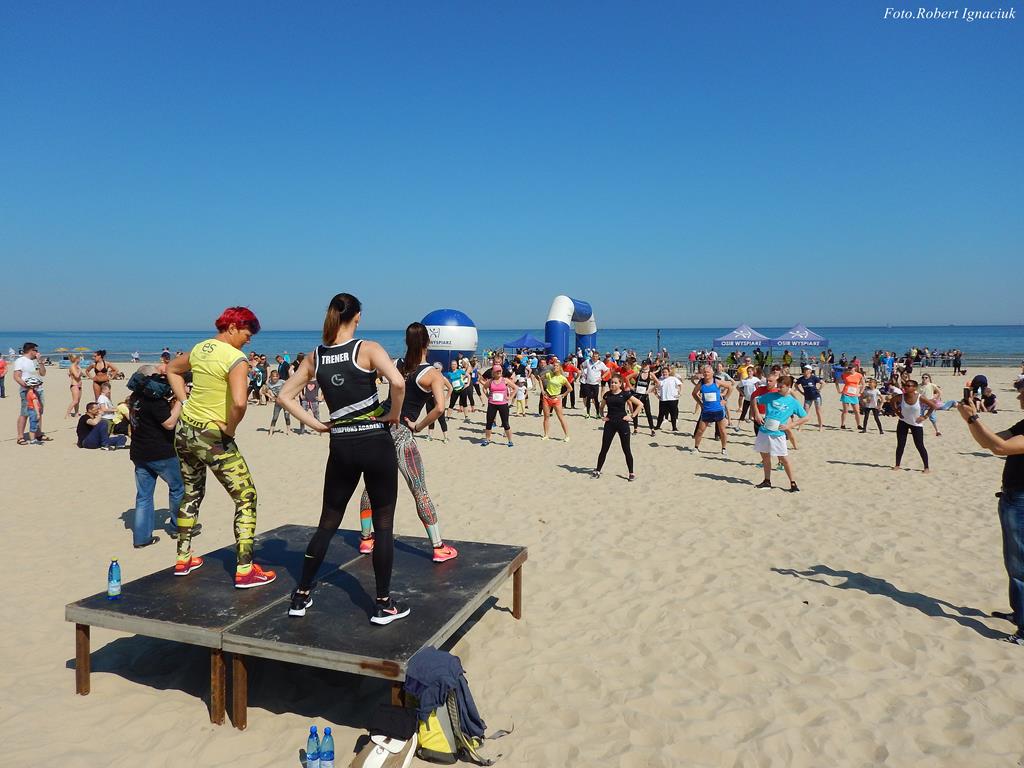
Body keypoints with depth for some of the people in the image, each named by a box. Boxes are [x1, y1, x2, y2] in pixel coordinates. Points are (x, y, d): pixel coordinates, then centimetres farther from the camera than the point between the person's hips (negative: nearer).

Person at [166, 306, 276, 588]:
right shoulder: (236, 358, -19)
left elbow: (172, 369, 25)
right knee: (246, 498, 3)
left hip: (185, 430, 8)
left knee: (192, 492, 25)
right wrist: (231, 428, -16)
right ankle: (244, 570, 2)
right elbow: (239, 402, -34)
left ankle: (183, 559, 35)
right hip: (214, 438, -8)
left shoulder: (200, 348, 5)